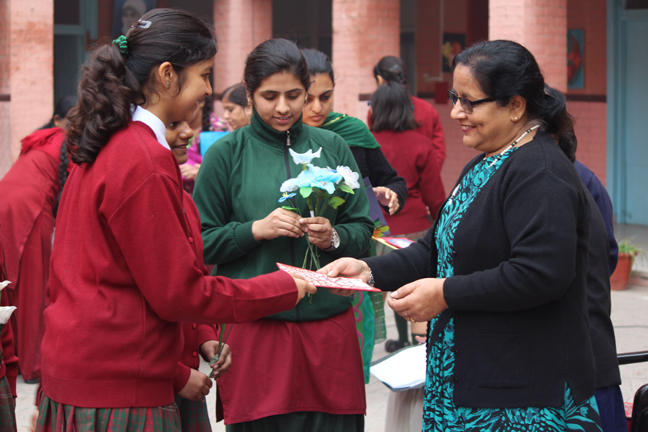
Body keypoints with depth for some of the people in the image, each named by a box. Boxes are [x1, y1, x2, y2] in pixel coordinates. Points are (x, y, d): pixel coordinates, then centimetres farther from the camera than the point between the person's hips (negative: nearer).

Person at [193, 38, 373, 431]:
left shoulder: (333, 148, 8)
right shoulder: (227, 154, 1)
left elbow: (363, 229, 11)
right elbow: (202, 243, 0)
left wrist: (334, 237, -9)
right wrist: (256, 230, -14)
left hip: (328, 325, 2)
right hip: (255, 330, -2)